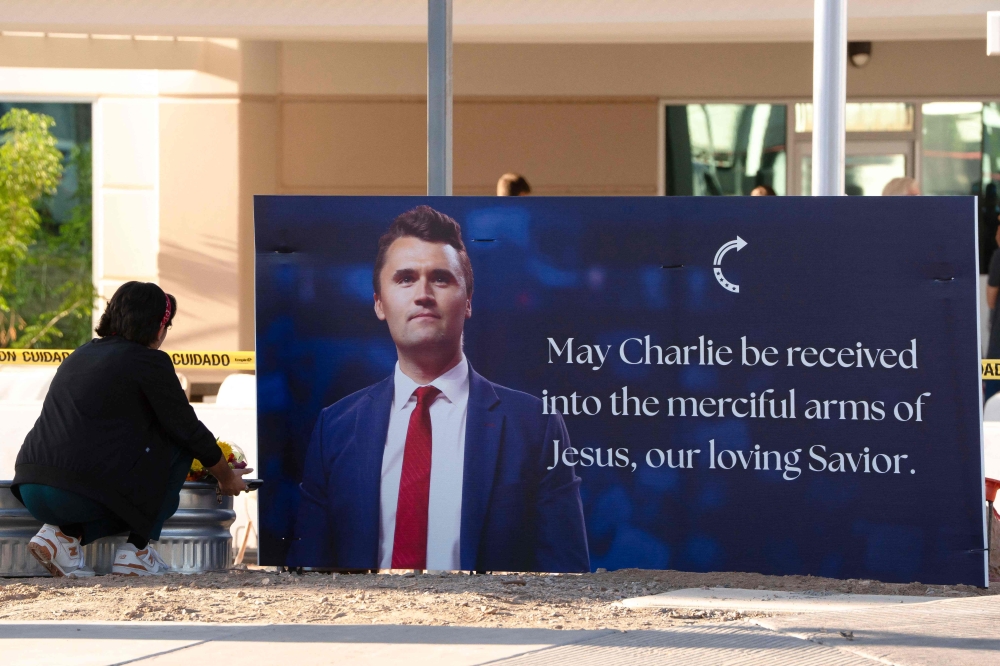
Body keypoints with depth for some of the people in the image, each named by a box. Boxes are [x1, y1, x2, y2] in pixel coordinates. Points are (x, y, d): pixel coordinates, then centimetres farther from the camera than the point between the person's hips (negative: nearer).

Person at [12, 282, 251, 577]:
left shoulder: (79, 356, 24)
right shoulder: (150, 362, 0)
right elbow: (190, 431, 6)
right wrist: (227, 478, 25)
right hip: (82, 494, -7)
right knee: (178, 443, 12)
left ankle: (63, 534, 8)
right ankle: (136, 552, 10)